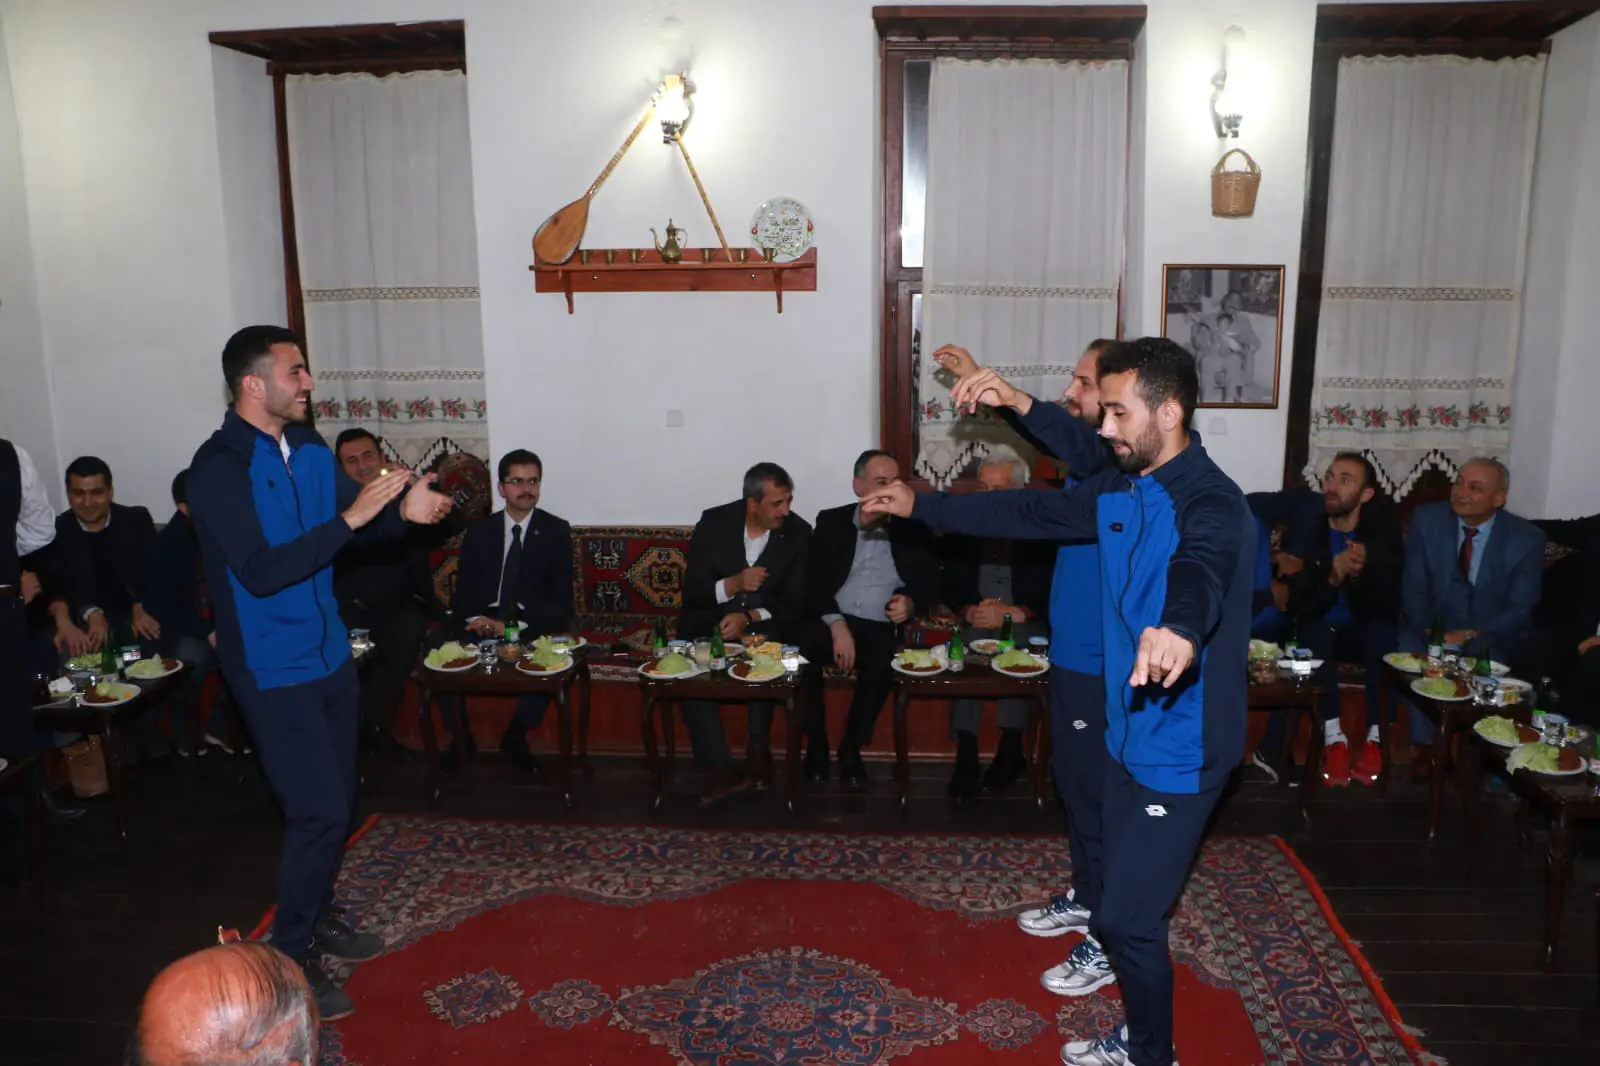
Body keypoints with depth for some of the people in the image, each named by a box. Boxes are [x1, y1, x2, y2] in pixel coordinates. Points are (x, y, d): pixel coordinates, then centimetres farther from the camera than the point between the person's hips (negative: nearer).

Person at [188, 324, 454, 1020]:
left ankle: (315, 917, 36)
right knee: (319, 811, -6)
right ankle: (290, 957, 12)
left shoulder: (309, 449, 3)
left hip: (328, 654, 7)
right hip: (273, 669, -7)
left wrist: (403, 508, -16)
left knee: (336, 799, 16)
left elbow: (363, 520, 7)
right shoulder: (219, 469, -18)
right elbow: (261, 571, -27)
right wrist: (351, 518, -30)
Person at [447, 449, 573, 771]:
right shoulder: (479, 531, 11)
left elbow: (561, 599, -3)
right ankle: (459, 735, -4)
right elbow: (463, 591, 8)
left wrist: (514, 625, -18)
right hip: (483, 623, 3)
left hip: (535, 627, -2)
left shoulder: (556, 531, 4)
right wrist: (475, 618, -17)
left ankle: (515, 735, -9)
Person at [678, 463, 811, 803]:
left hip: (767, 625, 0)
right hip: (712, 620, 1)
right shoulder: (714, 523, -4)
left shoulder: (798, 532, -4)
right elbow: (691, 593, -4)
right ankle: (720, 767, -27)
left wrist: (749, 617, -24)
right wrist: (733, 584, -24)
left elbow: (797, 603, -7)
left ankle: (758, 747, -17)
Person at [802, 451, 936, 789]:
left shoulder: (911, 529, 11)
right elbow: (814, 583, 0)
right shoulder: (831, 522, 10)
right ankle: (816, 745, -13)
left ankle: (851, 747, -14)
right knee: (801, 650, -33)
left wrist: (911, 602, -14)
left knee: (881, 662, -36)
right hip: (831, 621, 0)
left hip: (880, 628, 0)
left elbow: (931, 582, 10)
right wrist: (837, 625, -17)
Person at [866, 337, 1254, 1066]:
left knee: (1127, 917, -3)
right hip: (1129, 731, 8)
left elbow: (1199, 569, -44)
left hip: (1179, 746, -8)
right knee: (1129, 901, 19)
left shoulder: (1210, 503, -22)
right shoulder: (1120, 492, 5)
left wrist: (1179, 628, -66)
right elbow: (1031, 515, 15)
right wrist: (920, 506, 17)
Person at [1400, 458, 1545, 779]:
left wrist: (1470, 636, -25)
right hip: (1433, 629, 2)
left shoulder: (1526, 538, -8)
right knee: (1410, 651, -30)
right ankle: (1424, 744, -16)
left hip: (1493, 638, -1)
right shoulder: (1427, 520, -4)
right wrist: (1429, 631, -22)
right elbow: (1413, 588, -5)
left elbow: (1519, 610, -11)